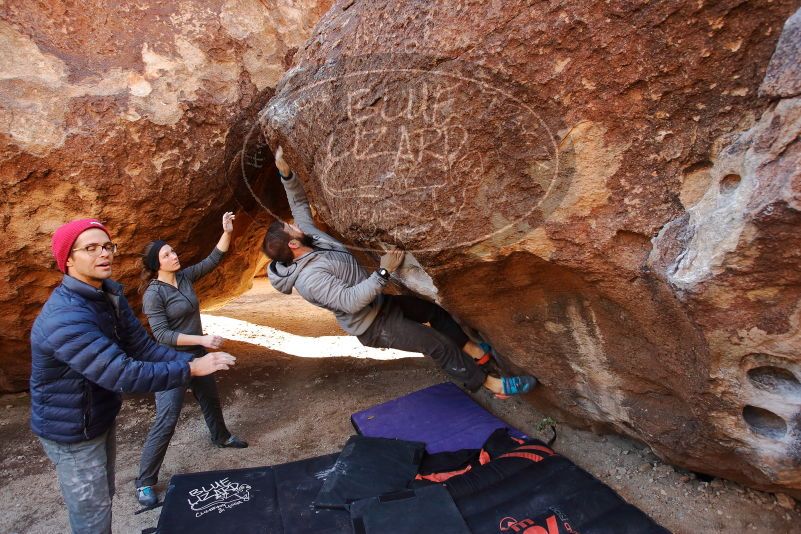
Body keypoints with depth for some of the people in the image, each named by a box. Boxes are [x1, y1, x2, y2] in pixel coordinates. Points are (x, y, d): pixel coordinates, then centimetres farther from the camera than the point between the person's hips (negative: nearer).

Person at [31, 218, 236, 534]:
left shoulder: (109, 295, -3)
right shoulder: (65, 318, -33)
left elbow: (142, 346, -4)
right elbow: (122, 375, -37)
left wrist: (189, 360, -18)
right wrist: (190, 370, -31)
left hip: (101, 418, 8)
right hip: (72, 432, -8)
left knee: (103, 499, 26)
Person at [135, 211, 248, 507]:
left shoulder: (185, 276, -2)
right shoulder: (153, 294, -19)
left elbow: (213, 259, -1)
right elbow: (162, 335, -23)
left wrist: (227, 232, -14)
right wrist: (202, 339, -30)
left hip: (197, 355, 7)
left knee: (211, 399, 25)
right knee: (167, 419, -7)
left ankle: (221, 437, 51)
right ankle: (145, 482, 9)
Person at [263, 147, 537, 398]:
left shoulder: (309, 236, -5)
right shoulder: (309, 279, -31)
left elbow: (299, 203, 5)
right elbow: (350, 301, -36)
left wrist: (286, 173, -9)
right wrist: (384, 272, -36)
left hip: (378, 301, 10)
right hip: (373, 325, -9)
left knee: (434, 309, 18)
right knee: (437, 344, -8)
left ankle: (472, 351, 33)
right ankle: (489, 382, 7)